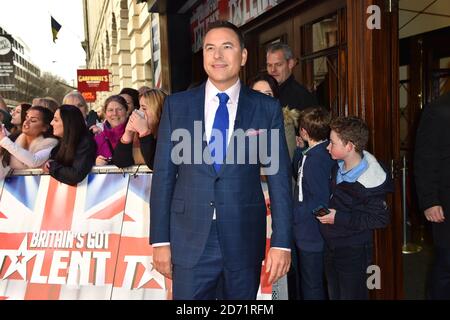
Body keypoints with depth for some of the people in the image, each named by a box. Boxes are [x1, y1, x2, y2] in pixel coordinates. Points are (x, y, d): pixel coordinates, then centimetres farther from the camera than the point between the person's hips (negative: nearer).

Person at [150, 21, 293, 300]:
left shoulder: (267, 109, 0)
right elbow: (164, 174, 2)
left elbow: (279, 177, -1)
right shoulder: (177, 105, 2)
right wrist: (160, 239, 0)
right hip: (190, 238, 0)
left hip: (245, 239, 0)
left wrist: (282, 243, -5)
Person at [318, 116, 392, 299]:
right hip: (331, 246, 7)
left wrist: (339, 218, -23)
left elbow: (380, 219, -21)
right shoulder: (339, 165, -4)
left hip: (353, 252, -7)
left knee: (351, 295, 9)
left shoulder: (369, 183, -26)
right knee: (334, 294, 22)